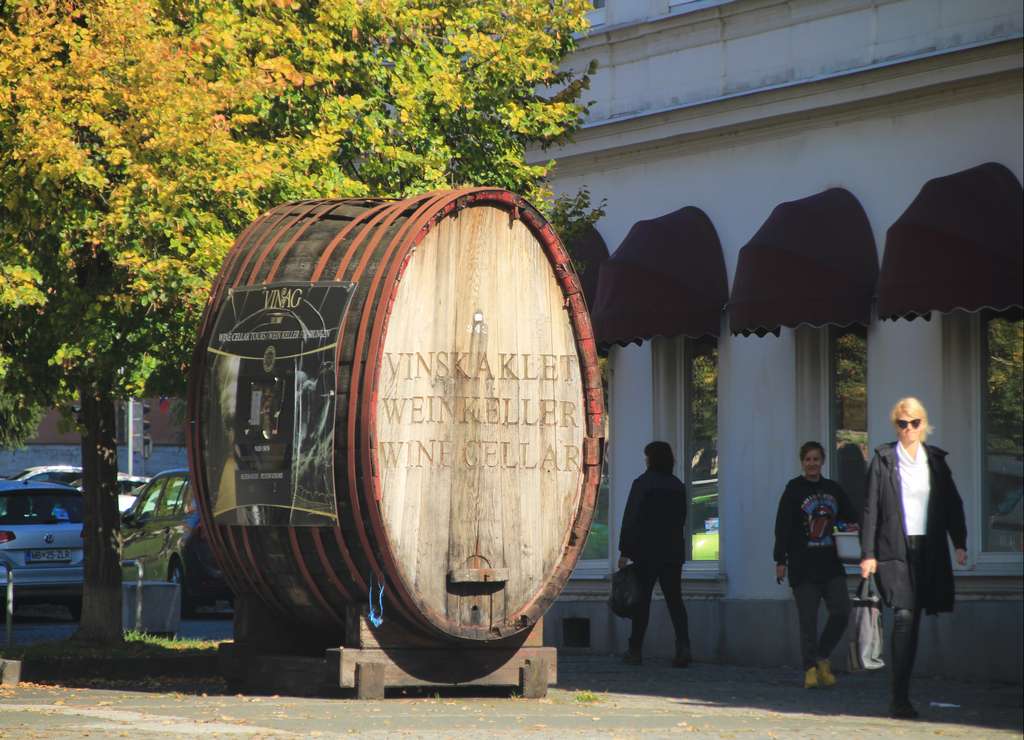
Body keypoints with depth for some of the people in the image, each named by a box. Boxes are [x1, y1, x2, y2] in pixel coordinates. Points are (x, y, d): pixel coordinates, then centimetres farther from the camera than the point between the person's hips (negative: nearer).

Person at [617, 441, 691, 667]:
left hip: (647, 552, -4)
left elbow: (631, 519, -11)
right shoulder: (678, 486, 7)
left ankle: (635, 650, 9)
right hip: (673, 552, 4)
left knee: (641, 601, 4)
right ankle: (683, 646, -11)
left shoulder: (642, 483, -9)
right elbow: (681, 519, 12)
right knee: (674, 600, 4)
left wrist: (624, 551, -8)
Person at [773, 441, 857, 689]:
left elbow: (849, 517, 24)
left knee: (841, 611, -4)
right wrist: (780, 560, -10)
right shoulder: (793, 490, -1)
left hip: (831, 565, 4)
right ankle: (810, 668, 3)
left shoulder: (833, 489, 12)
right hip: (803, 566, -4)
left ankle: (822, 657, 15)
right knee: (808, 619, -3)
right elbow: (782, 526, -4)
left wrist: (851, 527, 0)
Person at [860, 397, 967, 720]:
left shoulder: (935, 460, 10)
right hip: (895, 549, -4)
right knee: (903, 616, -17)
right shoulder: (883, 460, 0)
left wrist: (960, 543, 3)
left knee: (913, 620, 8)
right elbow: (870, 508, -1)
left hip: (928, 551, 4)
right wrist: (868, 553, -6)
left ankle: (901, 696, 17)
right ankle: (899, 699, -19)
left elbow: (952, 503, 13)